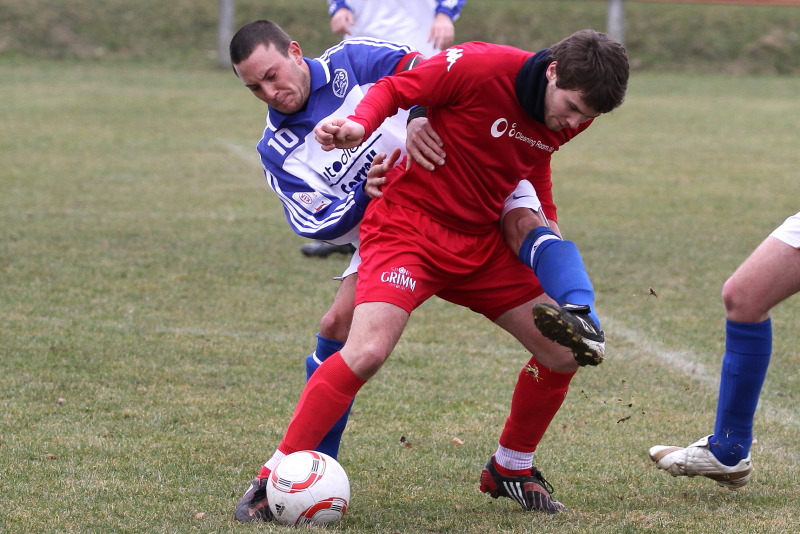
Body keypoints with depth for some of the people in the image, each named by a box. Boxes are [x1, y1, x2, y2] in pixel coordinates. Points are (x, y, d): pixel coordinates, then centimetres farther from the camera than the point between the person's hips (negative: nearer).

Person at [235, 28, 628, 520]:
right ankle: (275, 478, -14)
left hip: (481, 244, 7)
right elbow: (396, 89, -12)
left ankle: (511, 469, 27)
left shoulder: (568, 117, -1)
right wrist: (360, 125, -30)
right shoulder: (481, 66, -22)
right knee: (368, 352, -25)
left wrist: (548, 235, 13)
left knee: (564, 352, 4)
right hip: (410, 222, -7)